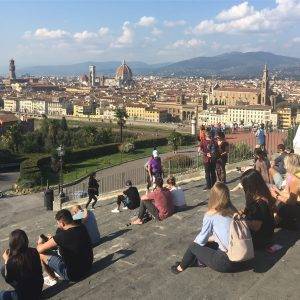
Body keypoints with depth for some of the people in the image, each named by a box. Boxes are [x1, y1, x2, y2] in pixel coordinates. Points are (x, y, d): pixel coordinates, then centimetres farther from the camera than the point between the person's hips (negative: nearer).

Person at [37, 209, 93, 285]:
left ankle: (53, 279, 19)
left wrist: (40, 243, 6)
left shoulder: (63, 235, -26)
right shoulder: (82, 228, -4)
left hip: (72, 275, -8)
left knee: (41, 254, 0)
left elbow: (40, 249, -17)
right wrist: (53, 239, 15)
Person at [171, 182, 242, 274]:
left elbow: (201, 240, -1)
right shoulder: (233, 211, 3)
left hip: (226, 262, -6)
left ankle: (182, 267, 35)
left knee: (194, 245, 15)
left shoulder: (210, 215, -13)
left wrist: (196, 241, 20)